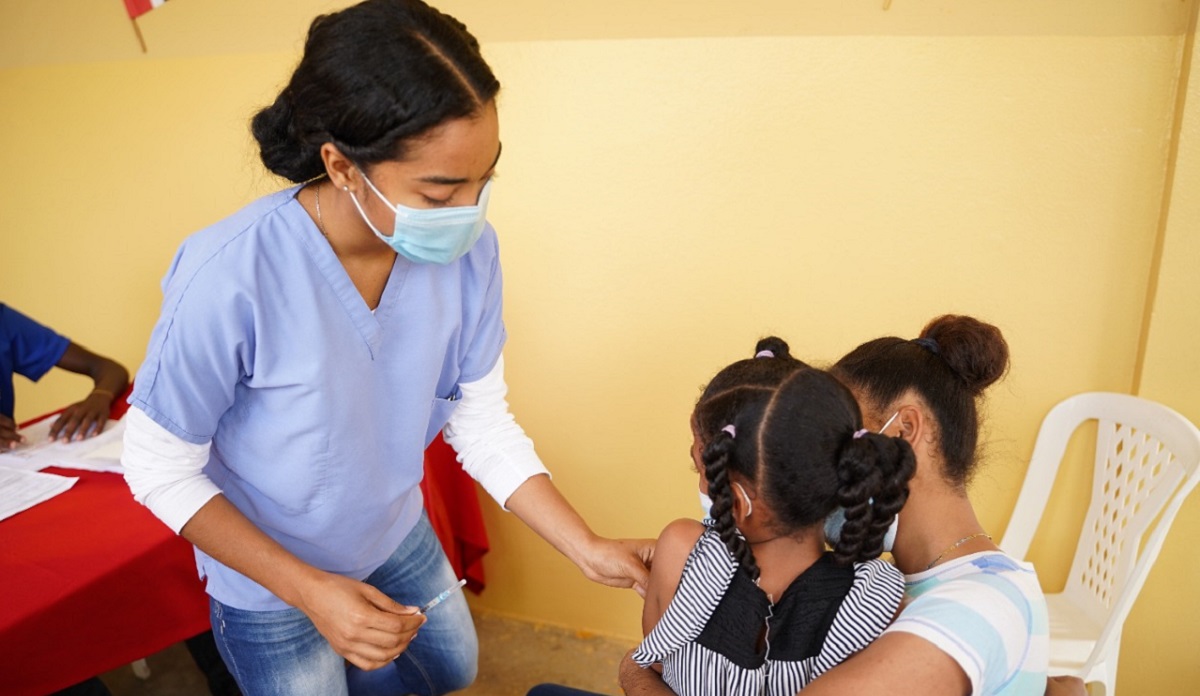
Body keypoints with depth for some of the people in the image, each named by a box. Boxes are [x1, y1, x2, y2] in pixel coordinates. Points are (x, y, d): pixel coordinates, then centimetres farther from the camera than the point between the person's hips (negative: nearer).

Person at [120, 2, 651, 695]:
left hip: (399, 540, 5)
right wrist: (308, 589, -27)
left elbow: (483, 422, -11)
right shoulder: (229, 276, -35)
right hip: (270, 580, -4)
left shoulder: (468, 249, -22)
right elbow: (159, 468, -21)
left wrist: (589, 548, -18)